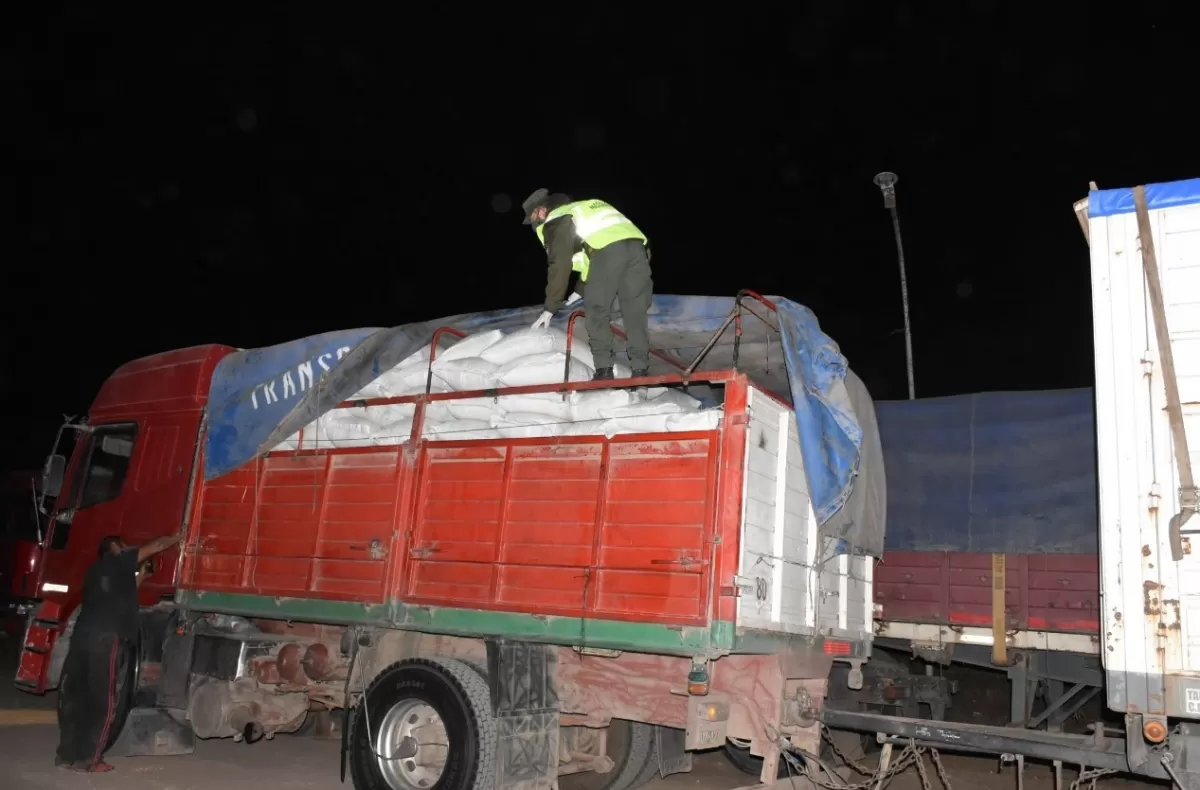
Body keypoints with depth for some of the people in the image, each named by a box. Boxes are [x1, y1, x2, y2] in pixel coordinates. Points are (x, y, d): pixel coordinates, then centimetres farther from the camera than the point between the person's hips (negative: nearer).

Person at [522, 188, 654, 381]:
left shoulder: (555, 221, 13)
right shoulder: (582, 210, 38)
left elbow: (560, 265, 6)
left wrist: (550, 308, 10)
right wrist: (580, 290, 46)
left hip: (608, 250, -7)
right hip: (636, 244, 7)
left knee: (596, 312, 4)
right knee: (636, 313, 9)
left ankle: (603, 370, -1)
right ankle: (640, 370, 5)